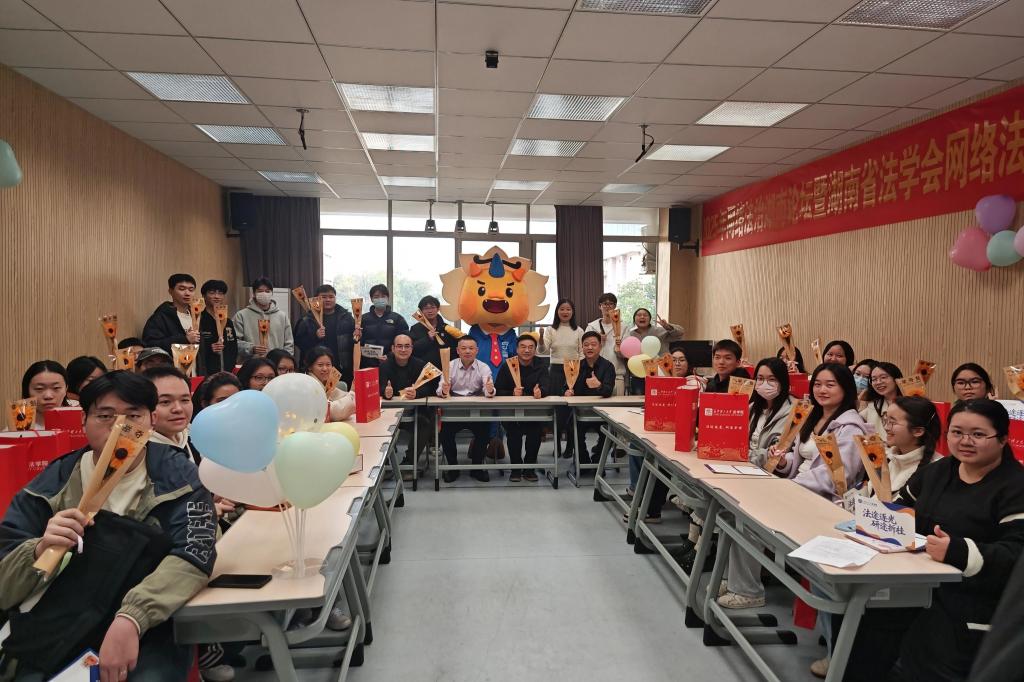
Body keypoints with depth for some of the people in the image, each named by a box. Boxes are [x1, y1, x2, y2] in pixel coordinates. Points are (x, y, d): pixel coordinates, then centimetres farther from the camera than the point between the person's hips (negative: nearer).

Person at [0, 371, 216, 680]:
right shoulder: (48, 486, 4)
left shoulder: (178, 477, -3)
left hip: (147, 634, -2)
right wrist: (40, 550, -19)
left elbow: (194, 555, -15)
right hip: (52, 639, 2)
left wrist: (131, 619, -29)